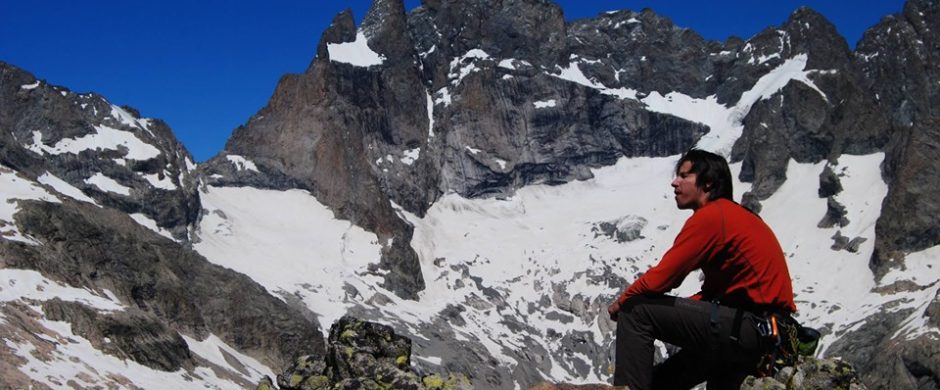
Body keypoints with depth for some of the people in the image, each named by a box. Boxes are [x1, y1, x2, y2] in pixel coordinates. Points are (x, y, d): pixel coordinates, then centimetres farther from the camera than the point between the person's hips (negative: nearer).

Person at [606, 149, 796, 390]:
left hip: (748, 329, -10)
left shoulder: (710, 216, -12)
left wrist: (622, 301, 4)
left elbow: (660, 278, -13)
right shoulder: (734, 214, 18)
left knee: (635, 311, -9)